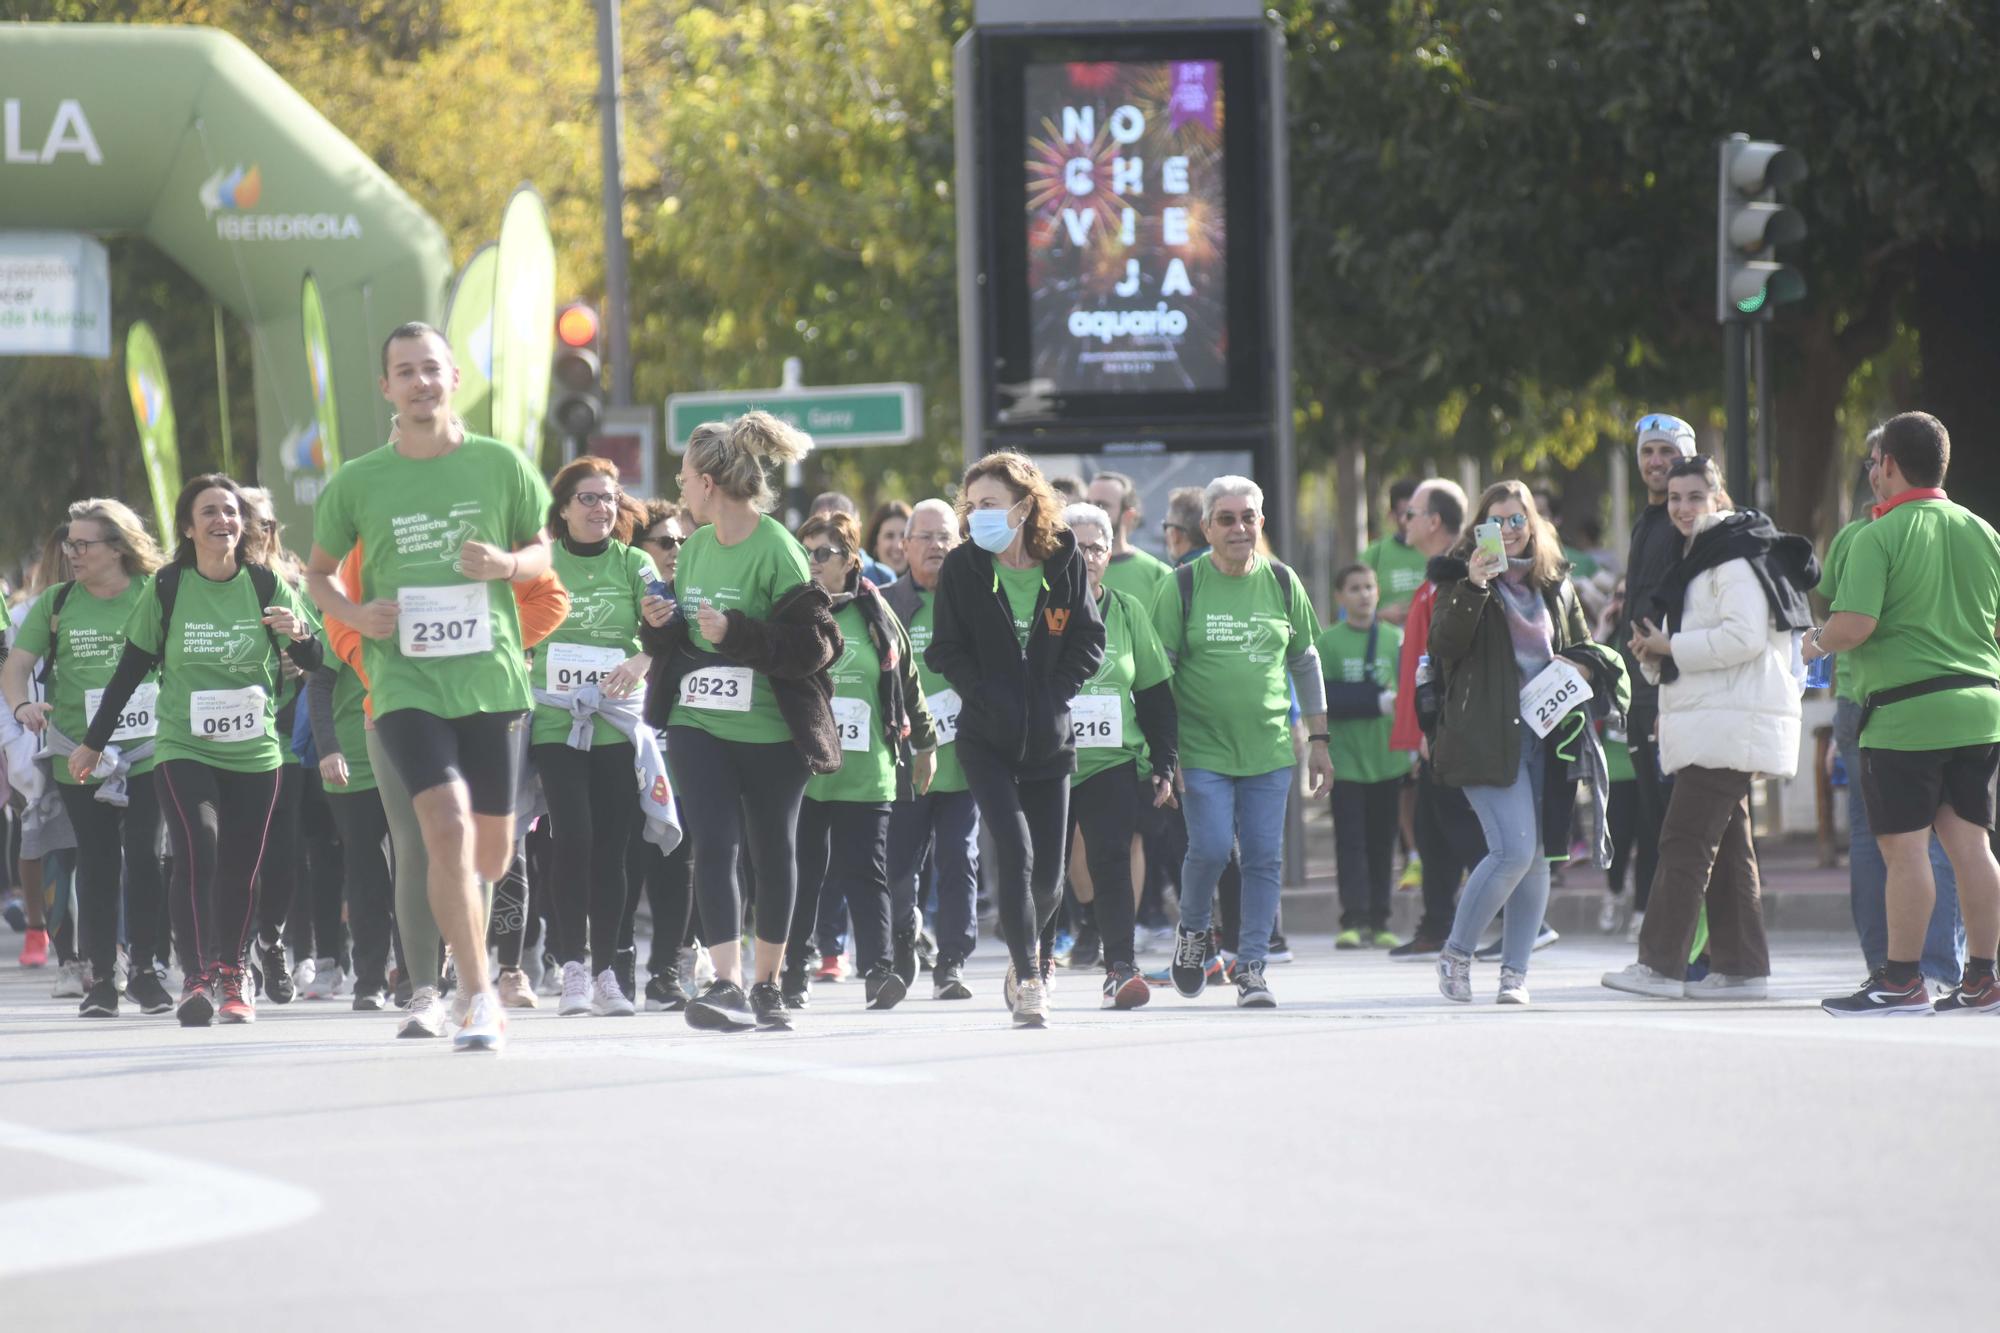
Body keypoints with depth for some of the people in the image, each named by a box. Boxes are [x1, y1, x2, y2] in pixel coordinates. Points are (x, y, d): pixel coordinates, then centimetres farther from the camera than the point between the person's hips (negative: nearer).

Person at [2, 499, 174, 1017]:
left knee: (144, 857, -3)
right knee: (96, 862, 4)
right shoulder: (56, 603, 8)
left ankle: (146, 968, 7)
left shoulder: (155, 597, 2)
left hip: (145, 754, -2)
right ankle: (100, 975, 8)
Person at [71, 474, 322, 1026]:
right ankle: (197, 977, -24)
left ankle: (234, 978, 20)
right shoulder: (165, 589, -2)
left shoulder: (267, 586, 0)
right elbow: (131, 668, 7)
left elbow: (315, 663, 2)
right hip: (183, 748, -2)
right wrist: (93, 742, 10)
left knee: (241, 869, 4)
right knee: (197, 851, -20)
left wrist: (300, 635, -22)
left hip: (255, 753, 2)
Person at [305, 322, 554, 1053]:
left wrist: (507, 565, -9)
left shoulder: (501, 465, 3)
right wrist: (357, 614, -6)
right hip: (406, 683, -2)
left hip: (493, 677, 2)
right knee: (447, 829, -19)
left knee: (491, 850, 8)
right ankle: (479, 997, -17)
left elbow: (543, 551, 14)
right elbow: (318, 572, 14)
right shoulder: (355, 484, 2)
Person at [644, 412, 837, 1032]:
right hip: (698, 725, 4)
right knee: (714, 844, -10)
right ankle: (728, 984, -18)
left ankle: (766, 984, 23)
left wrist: (737, 633, -23)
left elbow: (815, 644, -17)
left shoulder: (778, 552, -13)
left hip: (769, 729, -4)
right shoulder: (695, 547, 7)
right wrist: (662, 626, -3)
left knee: (772, 853, 9)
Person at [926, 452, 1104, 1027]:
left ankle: (1032, 953, 34)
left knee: (1047, 872, 5)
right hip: (987, 737, -2)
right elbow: (946, 650, -1)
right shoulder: (962, 567, -2)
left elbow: (1088, 642, 3)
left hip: (1049, 738, 2)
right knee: (1014, 851, -18)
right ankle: (1029, 979, -14)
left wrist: (1052, 695, -9)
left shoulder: (1063, 563, 0)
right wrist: (989, 698, -13)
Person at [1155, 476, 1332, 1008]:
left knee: (1264, 858, -2)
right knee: (1210, 849, -12)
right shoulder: (1182, 587, -2)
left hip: (1270, 750, 3)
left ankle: (1251, 966, 6)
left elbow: (1305, 664, 16)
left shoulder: (1282, 584, 7)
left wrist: (1318, 739, 13)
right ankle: (1191, 930, 16)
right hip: (1202, 750, -3)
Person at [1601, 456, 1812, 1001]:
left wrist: (1671, 647, -13)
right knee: (1727, 847, 10)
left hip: (1729, 725, -11)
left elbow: (1744, 637, -21)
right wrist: (1654, 653, 7)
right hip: (1710, 726, 11)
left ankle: (1660, 964, -11)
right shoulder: (1704, 557, 22)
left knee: (1685, 839, -11)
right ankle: (1740, 967, 11)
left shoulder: (1735, 561, -10)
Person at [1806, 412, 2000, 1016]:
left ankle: (1901, 981, 0)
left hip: (1904, 713, -6)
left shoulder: (1879, 537, -11)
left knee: (1904, 847, -3)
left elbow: (1854, 625, -20)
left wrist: (1816, 643, 1)